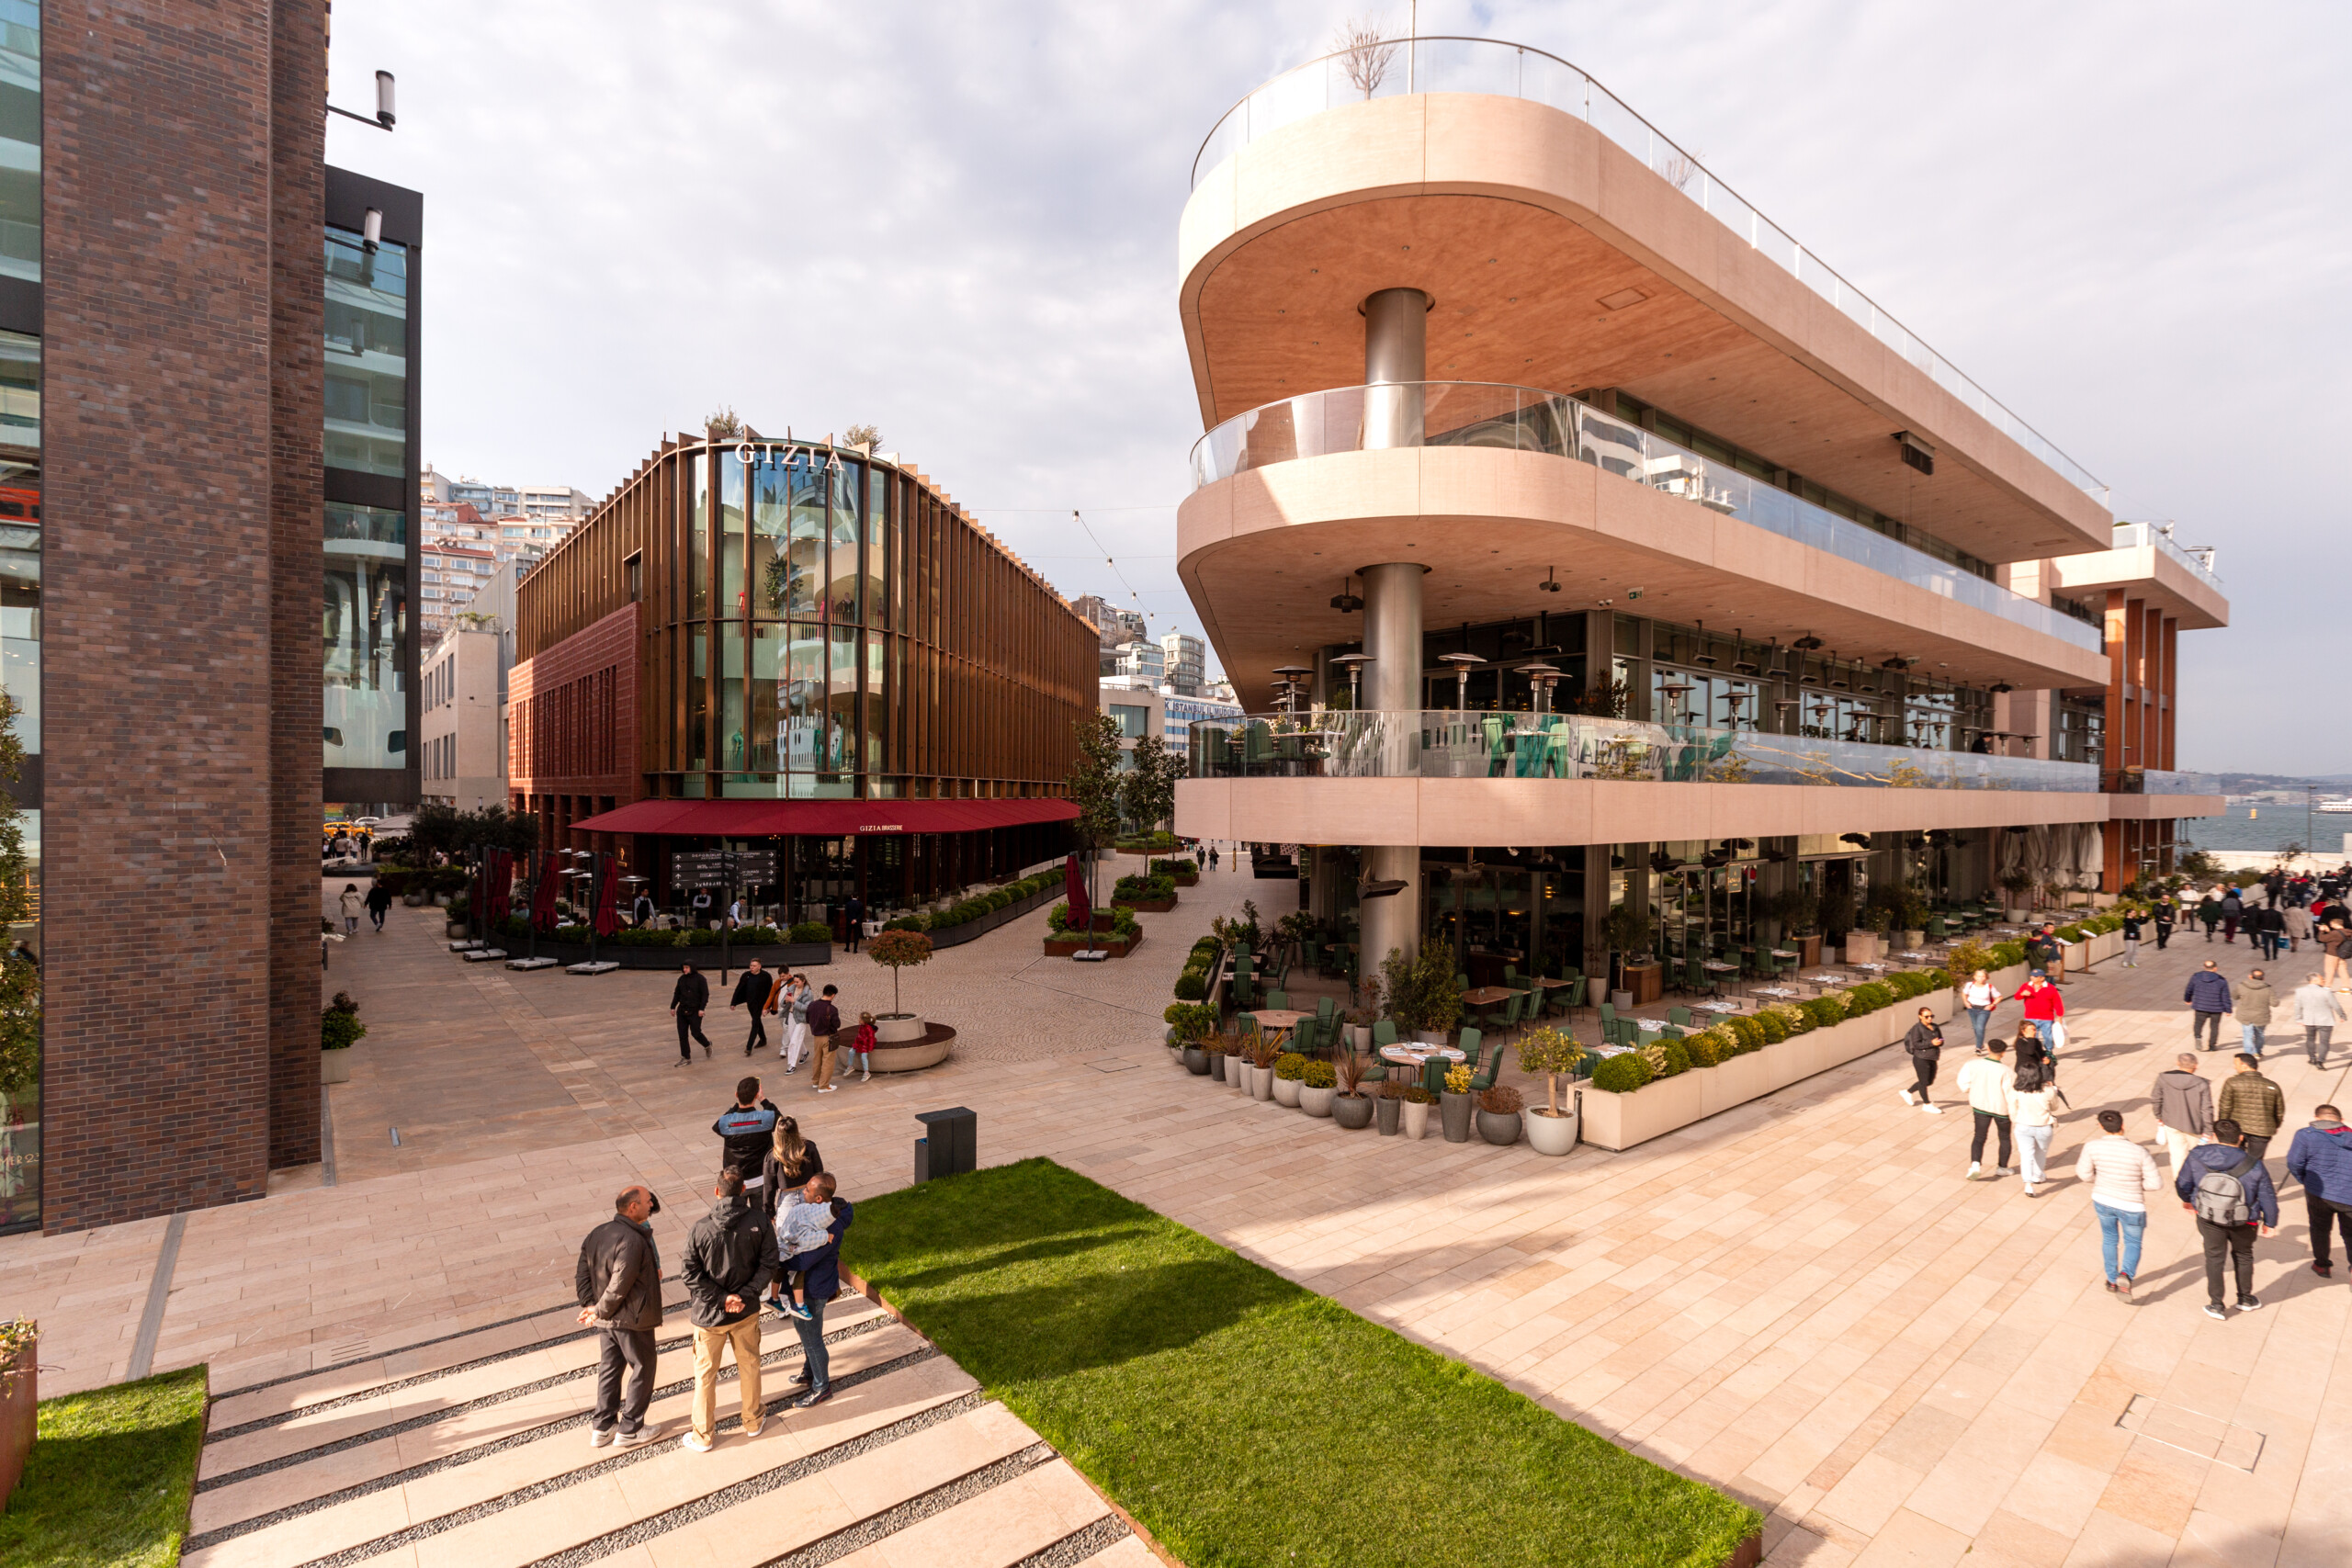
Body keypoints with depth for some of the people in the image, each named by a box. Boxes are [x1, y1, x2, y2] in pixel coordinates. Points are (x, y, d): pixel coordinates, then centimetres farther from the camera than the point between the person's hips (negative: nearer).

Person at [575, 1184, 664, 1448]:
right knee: (642, 1370, 10)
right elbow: (620, 1286, -28)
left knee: (609, 1369, 22)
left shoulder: (597, 1234, 1)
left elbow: (582, 1273, 3)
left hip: (606, 1320, 8)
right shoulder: (632, 1240, -27)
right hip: (632, 1320, -8)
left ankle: (601, 1428, 32)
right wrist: (599, 1311, -11)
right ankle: (629, 1430, 20)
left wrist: (591, 1305, -2)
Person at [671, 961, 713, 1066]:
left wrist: (701, 1008, -16)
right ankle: (686, 1057, 12)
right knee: (682, 1034, 4)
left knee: (695, 1033, -2)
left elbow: (705, 994, -10)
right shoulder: (682, 979, 6)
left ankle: (707, 1045, 28)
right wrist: (673, 1007, 10)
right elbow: (677, 993, 15)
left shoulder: (700, 979, -9)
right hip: (682, 1010, 5)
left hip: (695, 1011, -5)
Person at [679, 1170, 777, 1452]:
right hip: (746, 1311, 2)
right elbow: (769, 1264, -14)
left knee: (705, 1374, 18)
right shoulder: (759, 1221, -16)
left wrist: (720, 1298, -12)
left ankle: (703, 1435, 33)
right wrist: (745, 1295, -11)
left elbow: (689, 1272, -18)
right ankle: (753, 1420, 40)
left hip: (709, 1313, -2)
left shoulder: (701, 1228, -21)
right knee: (749, 1365, 22)